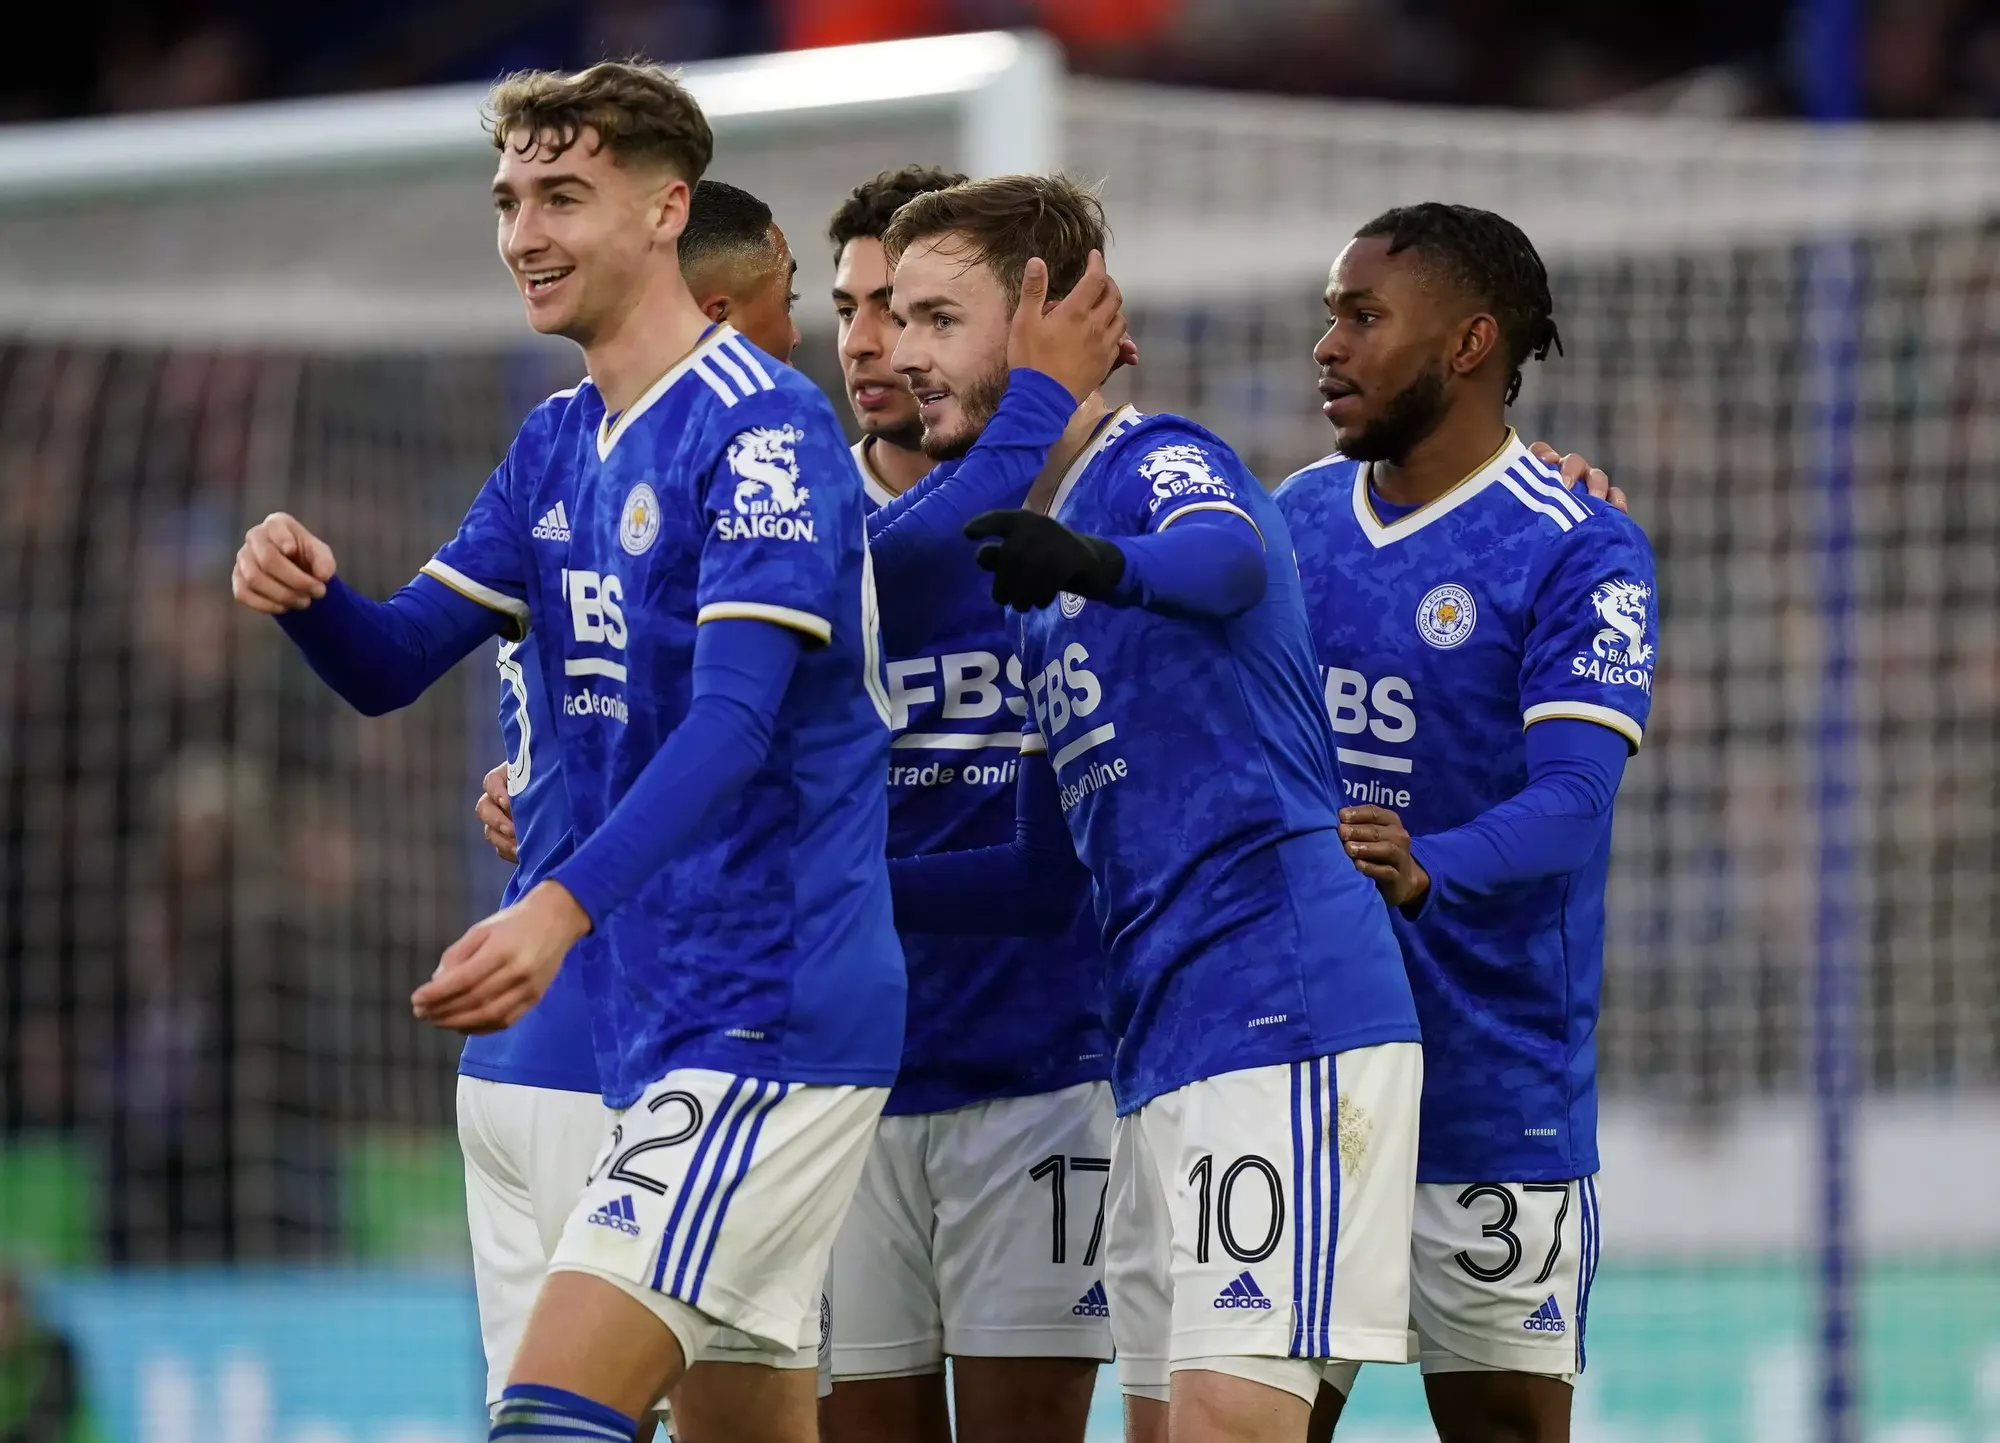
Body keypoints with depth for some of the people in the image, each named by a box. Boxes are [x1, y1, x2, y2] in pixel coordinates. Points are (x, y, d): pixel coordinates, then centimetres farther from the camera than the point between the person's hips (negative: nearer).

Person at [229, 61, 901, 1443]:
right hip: (655, 1020, 9)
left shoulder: (762, 425, -13)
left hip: (767, 1012, -9)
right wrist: (305, 591, -10)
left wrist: (566, 907, -35)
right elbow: (392, 665, 13)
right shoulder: (557, 447, 14)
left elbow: (734, 721, -23)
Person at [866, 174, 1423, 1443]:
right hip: (1162, 1051, 10)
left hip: (1280, 1016, -10)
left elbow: (1229, 556, -30)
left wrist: (1101, 565, -52)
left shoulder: (1160, 464, -4)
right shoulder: (1042, 586, 24)